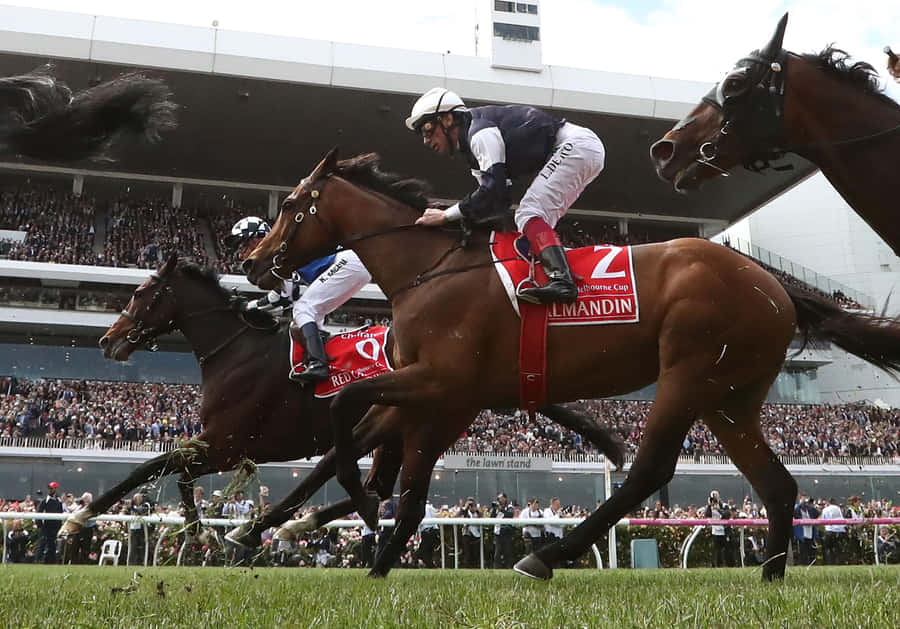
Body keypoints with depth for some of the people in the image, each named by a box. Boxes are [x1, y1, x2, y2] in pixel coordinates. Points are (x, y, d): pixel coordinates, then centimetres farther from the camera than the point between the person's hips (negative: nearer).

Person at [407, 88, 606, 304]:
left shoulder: (479, 131, -13)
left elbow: (493, 191, -24)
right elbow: (499, 204, 15)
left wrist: (446, 215, -18)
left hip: (576, 144, -11)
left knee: (529, 213, -19)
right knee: (536, 220, 8)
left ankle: (561, 280, -36)